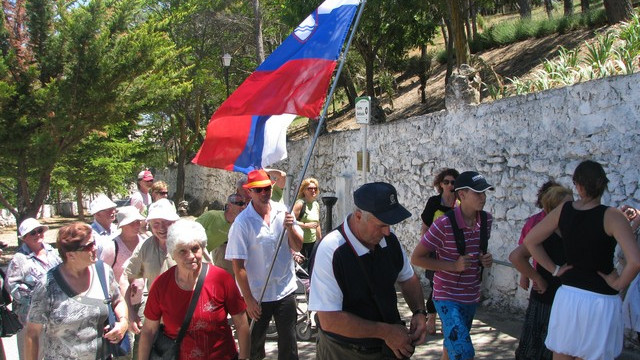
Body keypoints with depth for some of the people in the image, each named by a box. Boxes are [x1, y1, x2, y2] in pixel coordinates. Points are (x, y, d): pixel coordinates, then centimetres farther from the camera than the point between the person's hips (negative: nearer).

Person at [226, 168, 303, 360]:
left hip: (286, 291, 3)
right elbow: (238, 265, -13)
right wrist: (249, 299, -13)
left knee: (288, 344, 14)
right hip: (256, 295, -3)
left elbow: (298, 247, -1)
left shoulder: (282, 211, -3)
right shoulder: (242, 222, -14)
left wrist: (290, 228, -20)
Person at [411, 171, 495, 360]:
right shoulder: (444, 224, -19)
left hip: (472, 297, 6)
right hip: (447, 297, -6)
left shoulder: (486, 220, -1)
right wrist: (454, 266, -21)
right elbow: (417, 258, -13)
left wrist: (485, 259, -5)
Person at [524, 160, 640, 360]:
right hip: (600, 301, -4)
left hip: (567, 296, 4)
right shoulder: (611, 216, -15)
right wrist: (619, 284, -9)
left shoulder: (563, 210, -1)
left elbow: (530, 241, 5)